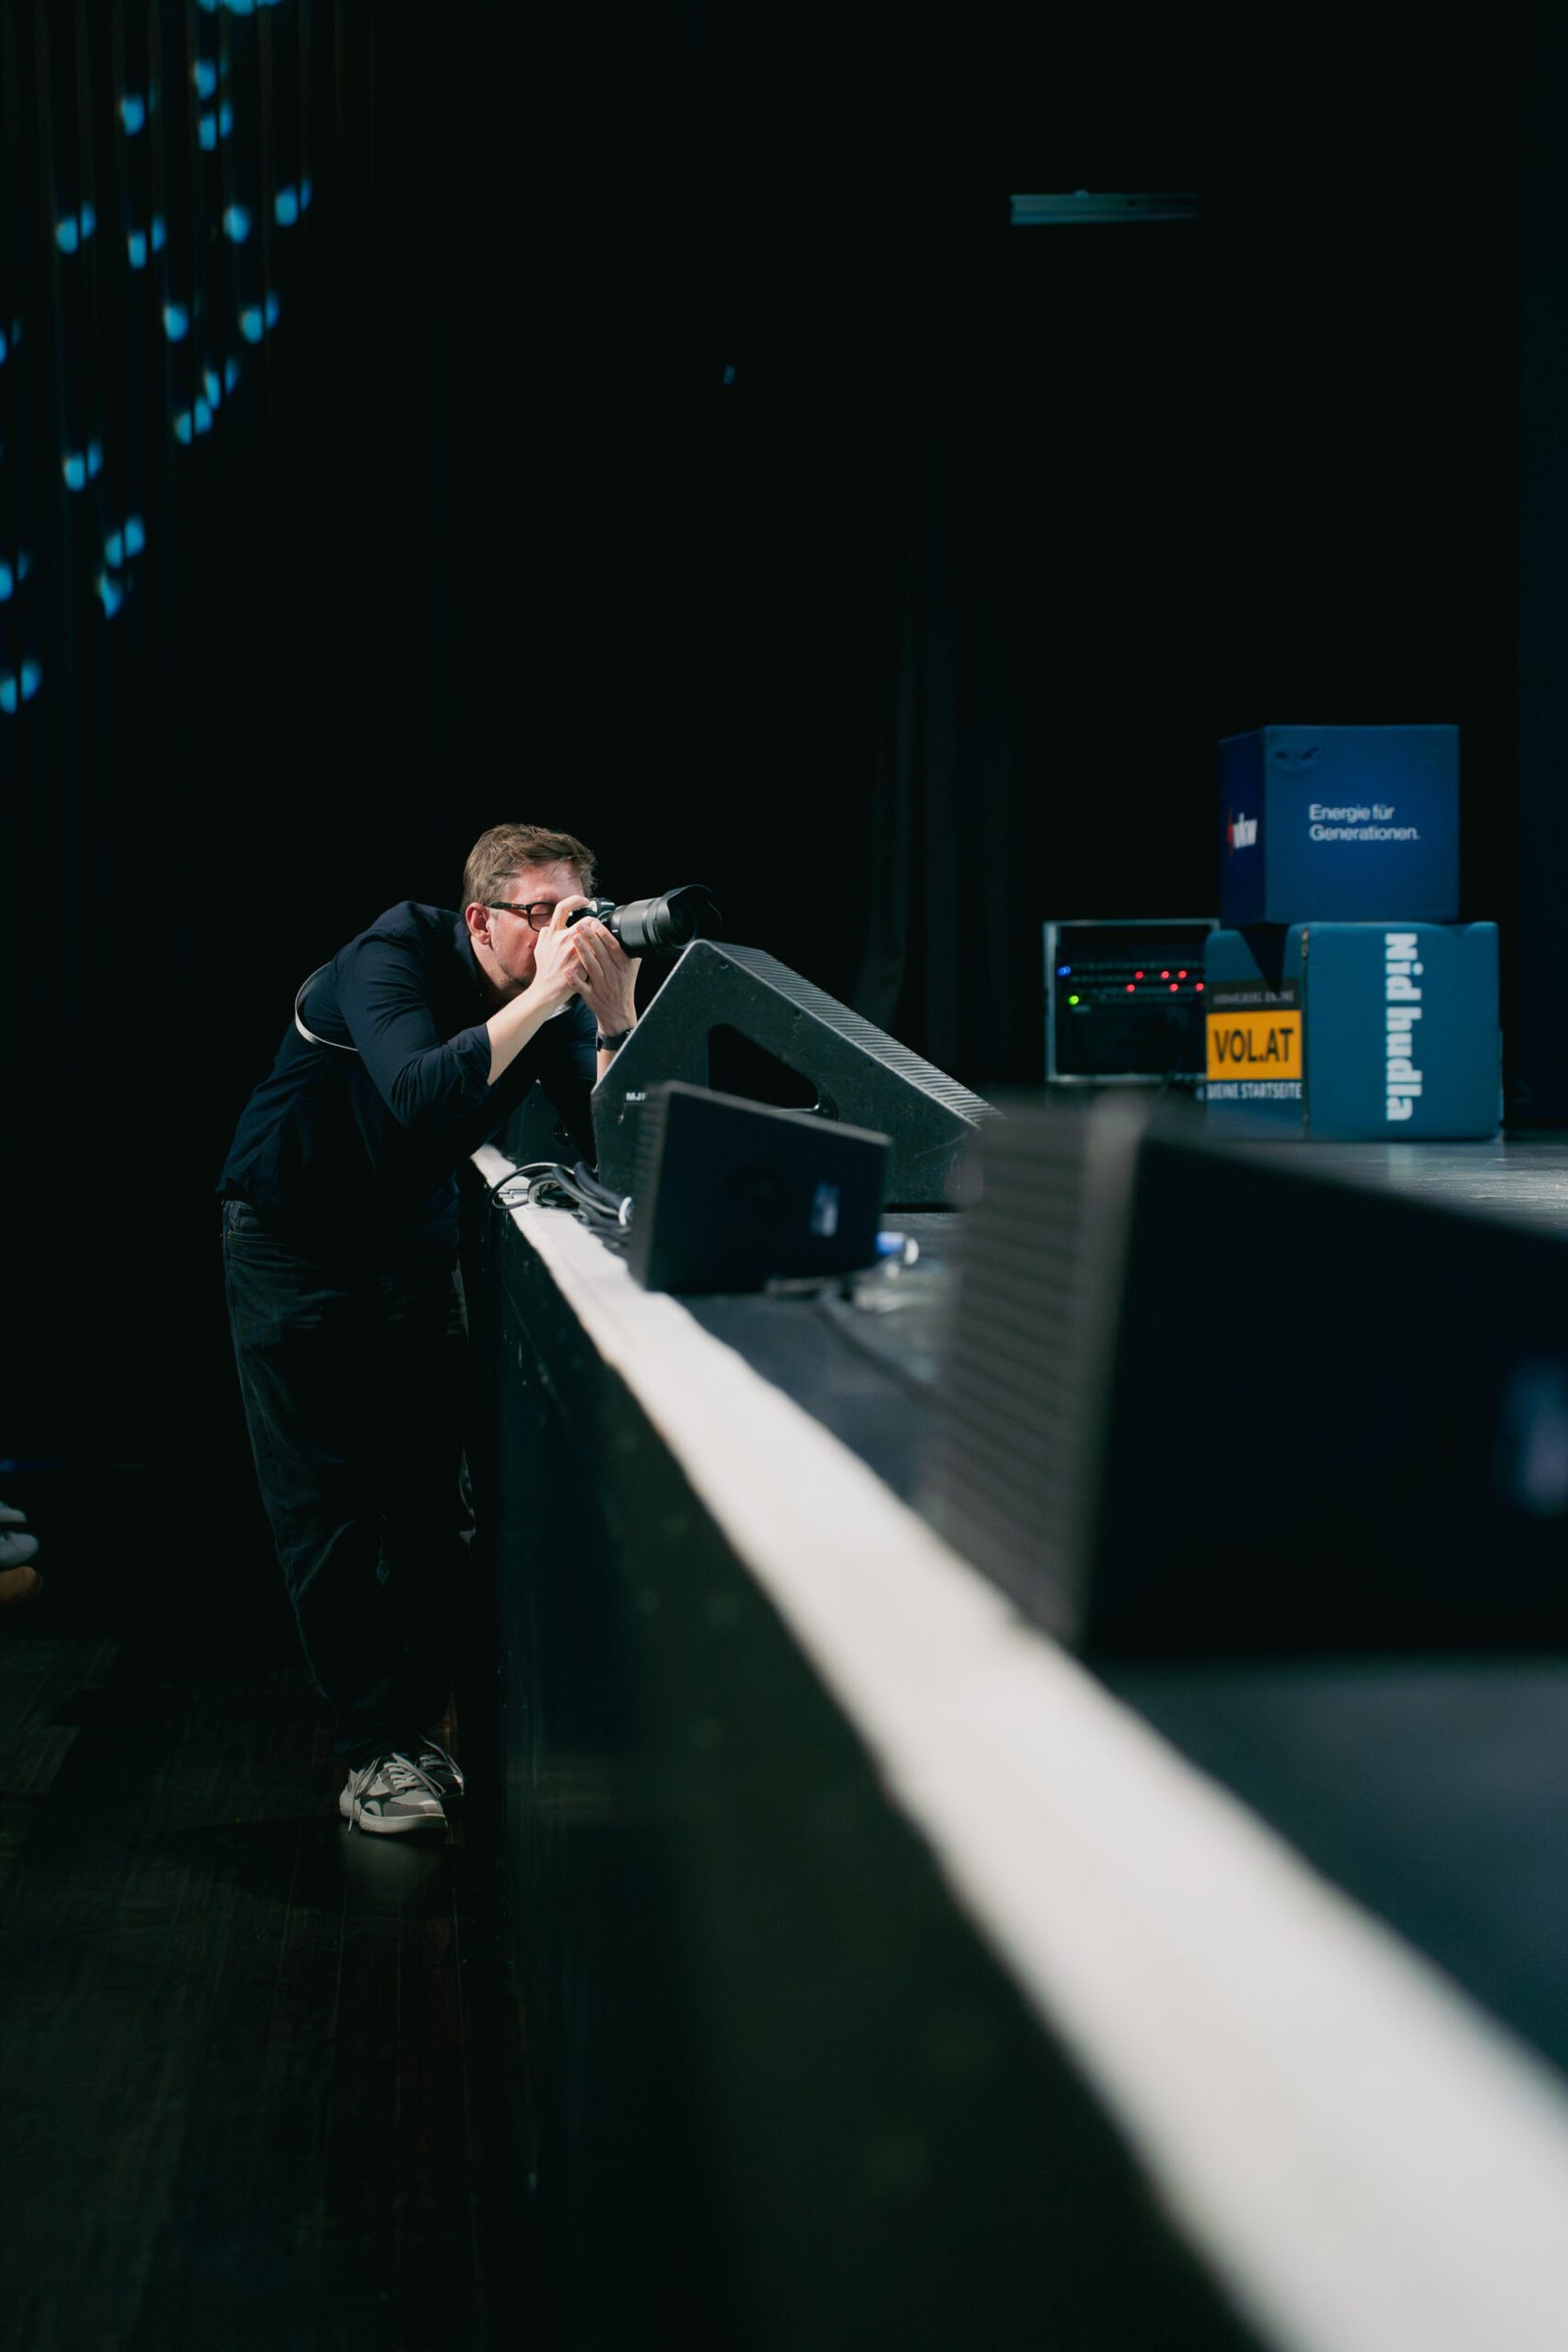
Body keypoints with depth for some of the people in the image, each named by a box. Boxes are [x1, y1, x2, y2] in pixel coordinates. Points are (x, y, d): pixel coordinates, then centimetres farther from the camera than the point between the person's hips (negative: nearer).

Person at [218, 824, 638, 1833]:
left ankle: (415, 1724, 14)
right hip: (291, 1232, -5)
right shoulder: (394, 955, -24)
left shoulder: (557, 996, -8)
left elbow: (612, 1147, -18)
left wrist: (615, 1012, -30)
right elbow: (419, 1097, -42)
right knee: (326, 1504, -6)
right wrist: (543, 994, -42)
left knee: (436, 1500, 1)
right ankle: (374, 1750, 0)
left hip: (412, 1239, 5)